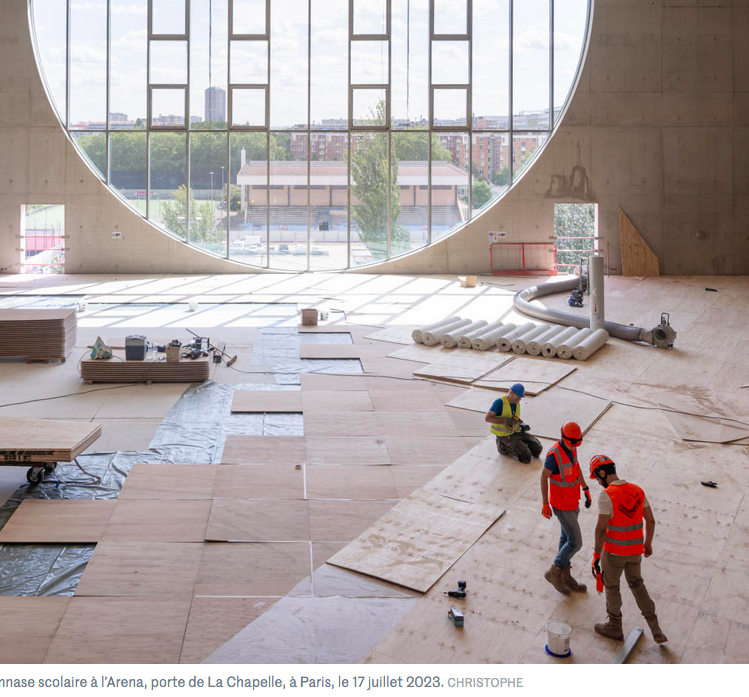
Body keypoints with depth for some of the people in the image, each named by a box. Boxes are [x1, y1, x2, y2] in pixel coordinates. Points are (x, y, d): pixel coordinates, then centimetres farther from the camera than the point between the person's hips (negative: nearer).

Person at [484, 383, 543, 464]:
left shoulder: (516, 403, 5)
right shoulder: (500, 402, -18)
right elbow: (487, 418, -23)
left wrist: (523, 425, 0)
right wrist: (506, 421, -30)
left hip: (516, 432, 7)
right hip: (505, 436, -7)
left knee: (537, 449, -1)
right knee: (526, 457, -20)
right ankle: (505, 447, 0)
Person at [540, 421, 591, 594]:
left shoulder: (570, 447, -4)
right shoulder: (554, 454, -30)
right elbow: (543, 477, -21)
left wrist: (586, 489, 15)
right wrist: (545, 504, -15)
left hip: (572, 500, 9)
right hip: (562, 506, -9)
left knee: (567, 537, 19)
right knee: (576, 542, -2)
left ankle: (565, 577, 34)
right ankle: (554, 572, 18)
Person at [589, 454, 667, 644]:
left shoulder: (606, 495, -22)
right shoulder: (637, 491, 0)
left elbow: (601, 528, -22)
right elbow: (650, 520, 7)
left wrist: (597, 555, -14)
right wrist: (648, 543, 22)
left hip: (613, 551, -6)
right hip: (635, 549, 6)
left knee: (611, 586, 16)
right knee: (636, 583, 25)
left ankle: (615, 627, 32)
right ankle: (654, 627, 19)